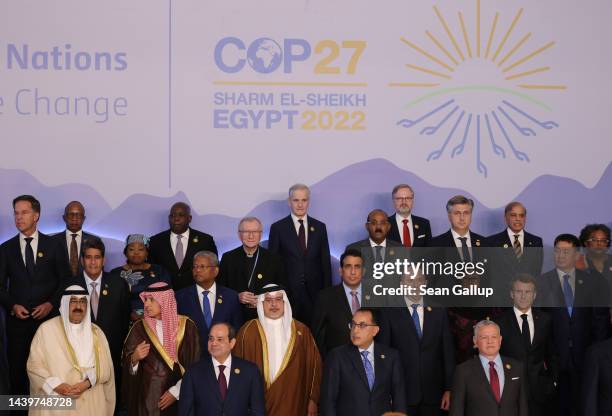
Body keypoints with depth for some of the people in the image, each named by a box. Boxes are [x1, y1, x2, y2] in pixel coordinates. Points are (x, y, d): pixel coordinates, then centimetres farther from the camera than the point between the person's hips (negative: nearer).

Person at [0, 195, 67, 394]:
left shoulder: (52, 245, 5)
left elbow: (64, 280, 5)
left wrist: (51, 304, -9)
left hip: (48, 317, -1)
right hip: (17, 319, 1)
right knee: (17, 369, 3)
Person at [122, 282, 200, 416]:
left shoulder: (186, 326, -5)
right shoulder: (139, 328, -1)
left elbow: (195, 366, -5)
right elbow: (126, 365, 1)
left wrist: (176, 391, -11)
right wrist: (135, 358, -19)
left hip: (179, 397, -1)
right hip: (147, 396, 1)